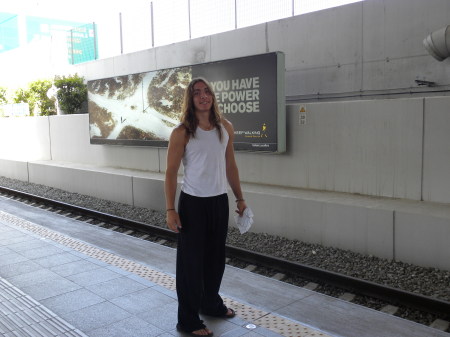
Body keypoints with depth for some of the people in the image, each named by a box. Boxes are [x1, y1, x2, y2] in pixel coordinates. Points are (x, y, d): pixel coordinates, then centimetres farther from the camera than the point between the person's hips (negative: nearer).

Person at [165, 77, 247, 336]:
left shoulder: (226, 128, 3)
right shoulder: (182, 133, -11)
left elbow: (231, 166, 11)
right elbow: (171, 172, -9)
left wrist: (240, 198, 12)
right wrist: (170, 210, -14)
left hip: (220, 201, 5)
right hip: (193, 203, -5)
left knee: (216, 256, 18)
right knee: (191, 260, 4)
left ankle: (211, 303, 40)